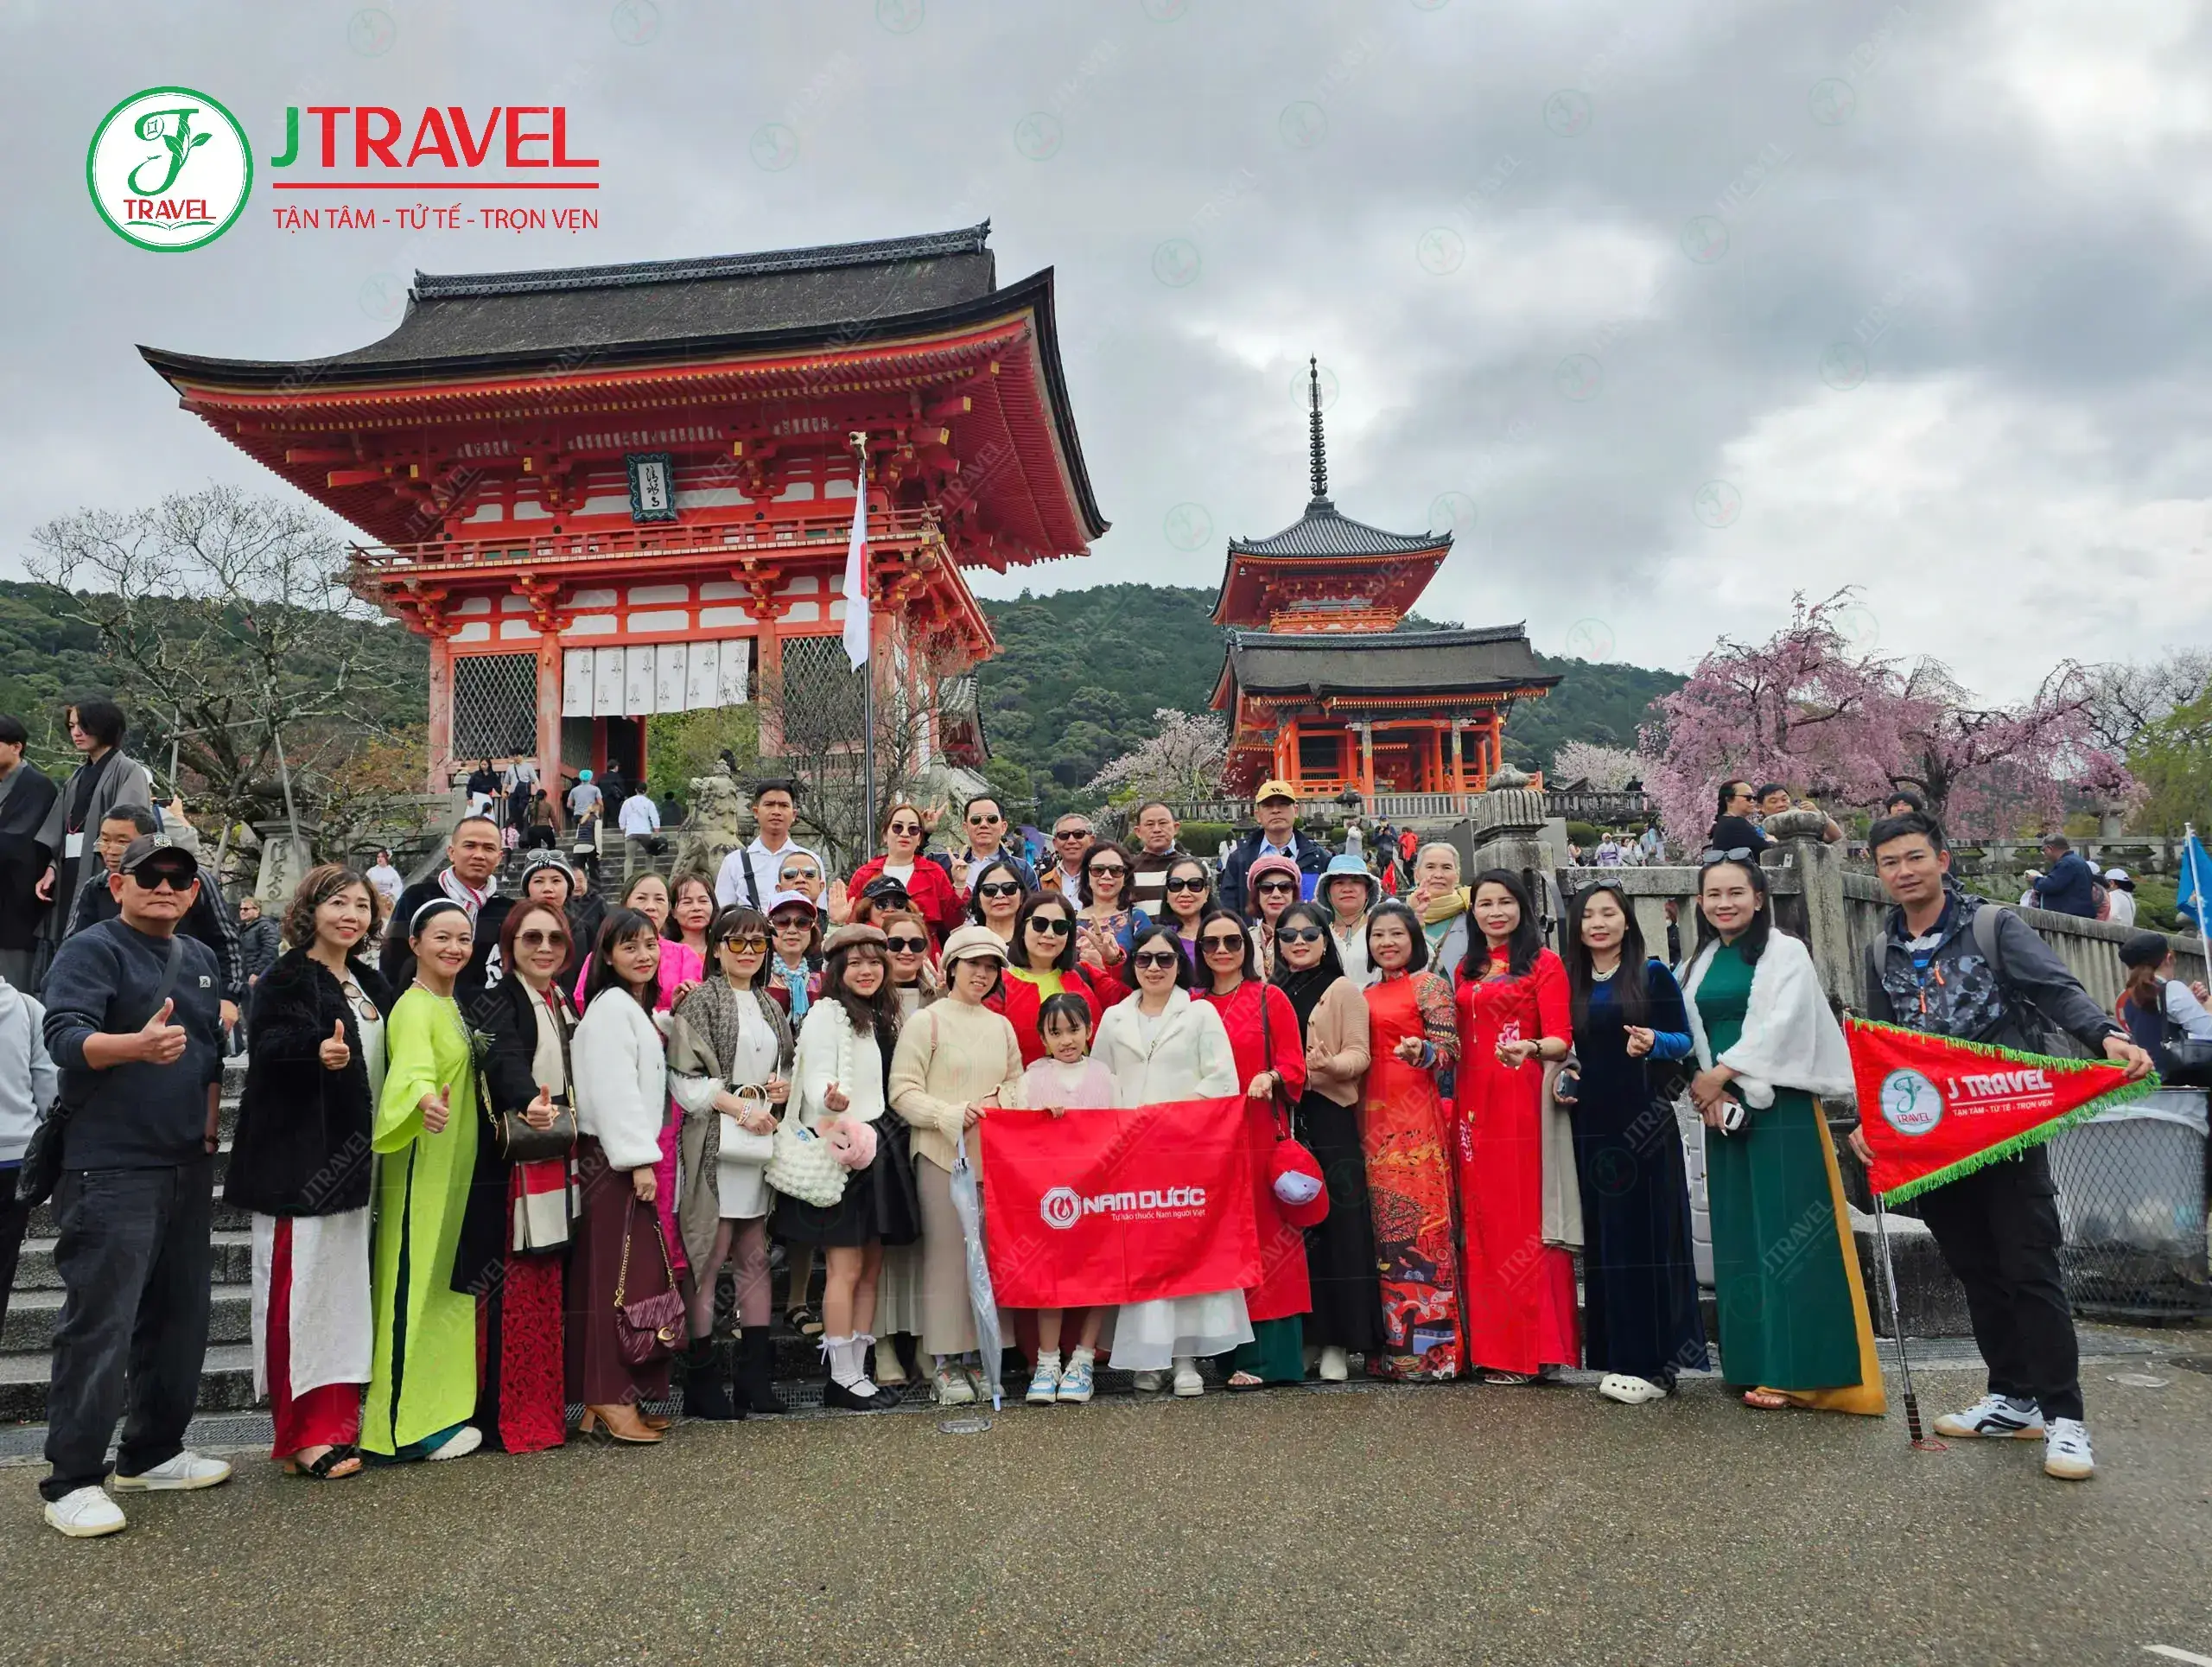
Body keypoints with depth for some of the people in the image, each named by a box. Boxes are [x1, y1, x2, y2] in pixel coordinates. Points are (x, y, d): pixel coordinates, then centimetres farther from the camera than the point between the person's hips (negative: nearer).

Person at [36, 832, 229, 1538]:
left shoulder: (200, 959, 14)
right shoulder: (91, 951, -8)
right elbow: (65, 1037, -23)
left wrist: (209, 1117, 10)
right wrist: (136, 1044, -41)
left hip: (188, 1167, 7)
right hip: (110, 1170, -7)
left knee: (179, 1316, 13)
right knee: (99, 1324, -6)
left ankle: (153, 1452, 26)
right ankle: (72, 1480, 5)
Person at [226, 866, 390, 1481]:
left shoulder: (371, 984, 15)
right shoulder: (287, 978, -8)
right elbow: (269, 1046, -20)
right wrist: (316, 1052, -38)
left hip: (352, 1156, 8)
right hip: (298, 1155, -7)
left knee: (346, 1283, 10)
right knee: (303, 1286, -5)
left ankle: (338, 1420, 18)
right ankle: (304, 1435, 3)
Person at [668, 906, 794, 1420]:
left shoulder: (769, 1006, 18)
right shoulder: (699, 1002, -2)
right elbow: (684, 1078, -9)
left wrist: (784, 1086, 5)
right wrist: (740, 1106, -14)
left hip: (760, 1144, 6)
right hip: (714, 1144, -6)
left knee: (756, 1258, 8)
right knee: (708, 1257, -4)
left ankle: (754, 1373, 14)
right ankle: (700, 1378, 4)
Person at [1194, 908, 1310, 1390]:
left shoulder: (1271, 1000, 4)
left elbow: (1295, 1064, 0)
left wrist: (1270, 1078, -18)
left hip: (1259, 1133, -3)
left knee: (1266, 1235, -3)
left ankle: (1265, 1355, 2)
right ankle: (1233, 1351, 9)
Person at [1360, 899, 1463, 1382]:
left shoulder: (1429, 984, 0)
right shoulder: (1367, 994, 18)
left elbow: (1450, 1049, -8)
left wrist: (1422, 1052, -26)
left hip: (1414, 1116, -6)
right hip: (1373, 1118, 6)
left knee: (1420, 1219, -8)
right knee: (1383, 1224, 5)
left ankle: (1431, 1346, -2)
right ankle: (1392, 1343, 10)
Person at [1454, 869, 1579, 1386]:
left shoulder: (1544, 963, 1)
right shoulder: (1465, 970, 17)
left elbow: (1561, 1041, -7)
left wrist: (1531, 1048, -27)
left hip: (1525, 1103, -5)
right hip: (1475, 1105, 5)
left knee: (1526, 1216, -3)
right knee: (1484, 1219, 6)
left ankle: (1535, 1348, 4)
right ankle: (1494, 1347, 13)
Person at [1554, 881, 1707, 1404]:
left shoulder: (1653, 974, 0)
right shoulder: (1569, 983, 12)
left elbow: (1683, 1040, -3)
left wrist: (1653, 1043, -22)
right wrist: (1560, 1083, 0)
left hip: (1643, 1122, -4)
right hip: (1591, 1125, 4)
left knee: (1650, 1232, -3)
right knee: (1605, 1237, 7)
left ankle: (1655, 1362, 3)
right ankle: (1619, 1355, 15)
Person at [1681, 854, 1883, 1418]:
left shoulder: (1785, 953, -3)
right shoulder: (1700, 963, 13)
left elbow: (1780, 1027, -14)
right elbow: (1692, 1035, 11)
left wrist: (1721, 1073, -13)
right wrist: (1705, 1088, -5)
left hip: (1780, 1104, -6)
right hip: (1724, 1107, 6)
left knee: (1786, 1231, -5)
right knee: (1739, 1234, 7)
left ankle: (1798, 1370, 0)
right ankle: (1757, 1362, 13)